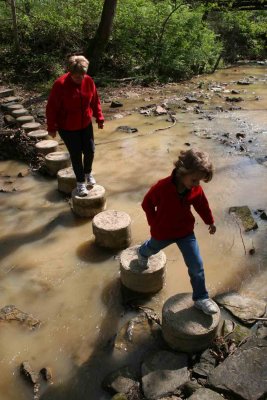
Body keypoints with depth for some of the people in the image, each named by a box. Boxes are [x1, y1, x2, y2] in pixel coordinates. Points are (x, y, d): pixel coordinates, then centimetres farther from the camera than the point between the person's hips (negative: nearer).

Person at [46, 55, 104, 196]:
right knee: (76, 154, 2)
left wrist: (99, 118, 4)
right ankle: (80, 182, 20)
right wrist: (52, 127, -12)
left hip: (86, 125, 4)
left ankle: (88, 173, 38)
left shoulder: (89, 81, -8)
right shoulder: (60, 84, -21)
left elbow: (95, 101, 5)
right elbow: (52, 107, -15)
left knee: (90, 150, 9)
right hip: (68, 128, -4)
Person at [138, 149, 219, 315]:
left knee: (197, 265, -1)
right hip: (162, 232, -2)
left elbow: (202, 205, 3)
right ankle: (143, 253, 68)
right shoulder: (163, 187, -31)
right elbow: (147, 203, -16)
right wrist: (154, 223, -12)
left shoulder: (196, 190, -17)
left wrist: (210, 222, 15)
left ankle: (201, 297, 16)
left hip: (186, 231, 2)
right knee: (152, 249, 30)